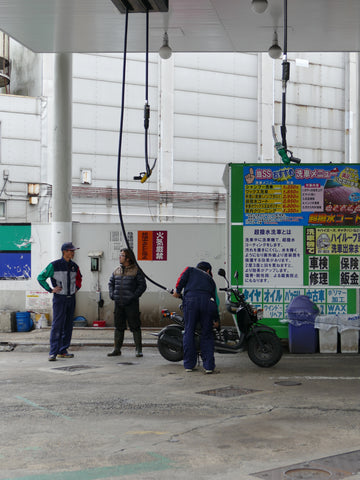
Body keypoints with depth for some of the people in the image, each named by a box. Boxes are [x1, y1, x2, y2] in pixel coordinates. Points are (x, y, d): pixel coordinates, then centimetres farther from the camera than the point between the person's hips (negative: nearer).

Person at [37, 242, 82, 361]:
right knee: (57, 325, -11)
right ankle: (53, 353, -10)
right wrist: (50, 290, -9)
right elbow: (40, 277, -4)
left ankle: (63, 351, 14)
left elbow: (79, 278, 29)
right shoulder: (54, 265, -9)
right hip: (59, 298, -6)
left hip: (71, 298, 6)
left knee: (68, 325, 7)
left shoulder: (74, 266, 8)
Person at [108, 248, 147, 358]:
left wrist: (134, 296, -12)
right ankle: (117, 349, 16)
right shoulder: (117, 270, 12)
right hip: (118, 304, 5)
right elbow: (111, 282, 21)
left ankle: (138, 349, 5)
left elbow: (142, 285, -5)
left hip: (131, 304, -5)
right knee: (118, 326, 9)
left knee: (135, 326, -2)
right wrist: (112, 294, 6)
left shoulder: (136, 270, -4)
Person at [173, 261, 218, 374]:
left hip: (190, 300, -1)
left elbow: (182, 278, 4)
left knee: (189, 332, 6)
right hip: (207, 301, 1)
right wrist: (216, 319, 32)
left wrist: (177, 290, 8)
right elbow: (214, 298, 28)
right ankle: (209, 366, 3)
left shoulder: (190, 270, 28)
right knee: (207, 334, 8)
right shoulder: (210, 279, 32)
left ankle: (189, 364, 9)